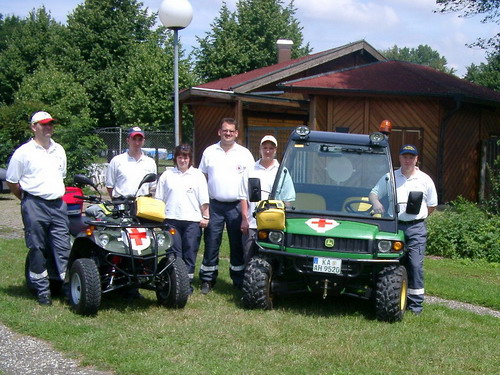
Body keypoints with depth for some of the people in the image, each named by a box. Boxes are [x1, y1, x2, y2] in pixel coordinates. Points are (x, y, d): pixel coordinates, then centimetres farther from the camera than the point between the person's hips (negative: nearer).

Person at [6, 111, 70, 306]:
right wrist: (28, 200, 6)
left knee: (63, 248, 2)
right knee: (37, 250, 2)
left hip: (58, 204, 4)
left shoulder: (59, 150, 13)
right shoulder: (24, 152, -3)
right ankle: (42, 290, 10)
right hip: (34, 206, -4)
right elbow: (12, 182, 1)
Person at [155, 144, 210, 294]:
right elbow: (159, 198, 12)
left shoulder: (197, 175, 8)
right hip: (172, 220, 1)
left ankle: (188, 282, 8)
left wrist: (205, 217, -2)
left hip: (192, 220, -1)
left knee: (190, 253, 1)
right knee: (174, 253, 0)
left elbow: (204, 200, 5)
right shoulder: (167, 175, 11)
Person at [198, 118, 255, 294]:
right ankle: (207, 280, 11)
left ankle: (239, 281, 13)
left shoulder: (244, 154, 5)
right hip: (214, 205, 1)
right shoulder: (209, 152, 8)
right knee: (211, 243, 2)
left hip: (237, 206, 0)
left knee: (237, 245, 4)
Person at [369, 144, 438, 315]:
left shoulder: (425, 179, 8)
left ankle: (415, 302, -2)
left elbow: (432, 205, 13)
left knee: (415, 264, -7)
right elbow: (373, 192, 9)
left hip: (416, 228, -1)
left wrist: (418, 215, 3)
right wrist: (376, 203, -12)